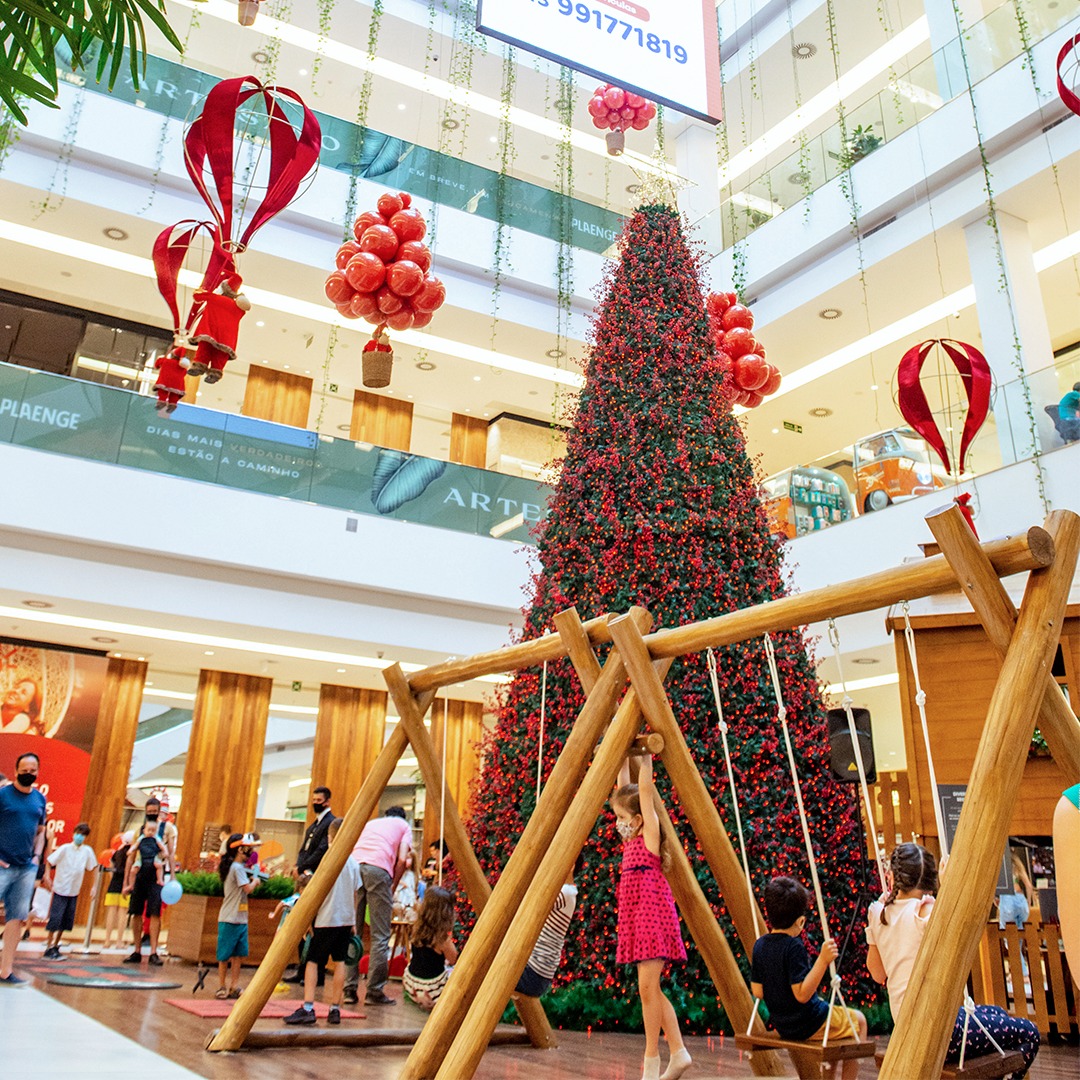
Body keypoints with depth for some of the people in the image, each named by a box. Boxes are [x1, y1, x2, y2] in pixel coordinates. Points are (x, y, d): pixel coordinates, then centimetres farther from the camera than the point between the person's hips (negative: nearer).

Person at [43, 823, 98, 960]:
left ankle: (55, 946, 23)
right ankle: (48, 950, 4)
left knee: (66, 921, 7)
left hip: (74, 892, 3)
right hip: (60, 890, -3)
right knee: (55, 919, -6)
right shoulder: (65, 848, -11)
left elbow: (94, 868, 4)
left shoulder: (87, 850, -4)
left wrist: (94, 886, 2)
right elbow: (49, 862, -8)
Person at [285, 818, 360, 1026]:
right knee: (339, 962, 9)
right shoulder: (354, 864, 6)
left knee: (312, 961, 2)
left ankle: (308, 1008, -4)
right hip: (346, 920, 5)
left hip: (326, 920, -5)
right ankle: (335, 1009, 11)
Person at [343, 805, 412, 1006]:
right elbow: (402, 860, 7)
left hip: (353, 865, 4)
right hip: (378, 869, -4)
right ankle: (374, 991, 0)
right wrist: (393, 886, 17)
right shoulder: (404, 826, 24)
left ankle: (349, 989, 6)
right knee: (380, 935, 1)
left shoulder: (371, 823, 35)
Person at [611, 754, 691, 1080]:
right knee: (650, 989, 9)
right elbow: (624, 789, 16)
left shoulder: (649, 834, -6)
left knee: (648, 986, -7)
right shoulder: (631, 839, 13)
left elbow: (645, 790, -11)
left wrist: (646, 758, -7)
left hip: (653, 915, -9)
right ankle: (678, 1052, 16)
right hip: (636, 918, 9)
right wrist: (625, 759, 15)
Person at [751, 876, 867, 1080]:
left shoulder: (760, 945, -4)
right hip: (808, 1025, -7)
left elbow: (757, 992, 0)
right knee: (858, 1020, 18)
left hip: (781, 1026, 7)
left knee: (832, 1010, 34)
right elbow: (802, 994, -27)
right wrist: (823, 960, -32)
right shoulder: (794, 947, -26)